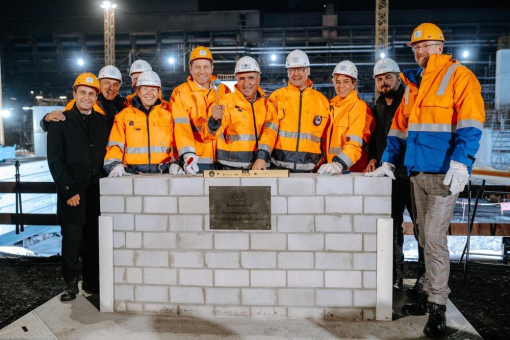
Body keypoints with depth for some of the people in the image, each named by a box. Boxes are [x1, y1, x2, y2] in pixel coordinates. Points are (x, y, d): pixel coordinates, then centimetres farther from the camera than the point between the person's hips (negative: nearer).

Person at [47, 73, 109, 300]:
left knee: (94, 239, 7)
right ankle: (71, 283, 14)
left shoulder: (103, 121, 12)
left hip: (97, 190, 3)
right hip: (72, 192, -3)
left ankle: (92, 282, 19)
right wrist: (68, 190, -10)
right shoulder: (61, 122, 3)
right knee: (72, 239, 0)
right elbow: (55, 160, -2)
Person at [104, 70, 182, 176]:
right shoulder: (124, 115, 14)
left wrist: (174, 164, 1)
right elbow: (115, 145, 8)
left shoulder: (167, 115, 18)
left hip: (162, 173, 2)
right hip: (132, 174, -2)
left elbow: (174, 145, 18)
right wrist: (115, 166, -9)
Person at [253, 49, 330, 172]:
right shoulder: (277, 96, 5)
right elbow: (269, 129, -6)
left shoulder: (322, 101, 11)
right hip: (280, 166, -1)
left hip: (309, 169, 1)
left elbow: (325, 138, 14)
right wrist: (262, 156, -19)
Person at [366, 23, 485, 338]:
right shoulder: (413, 83, 17)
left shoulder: (458, 76, -3)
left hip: (444, 173, -7)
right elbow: (400, 126, 19)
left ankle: (438, 308, 3)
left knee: (434, 238, -9)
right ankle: (431, 294, 25)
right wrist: (389, 161, 9)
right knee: (426, 238, 12)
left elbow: (470, 124, -14)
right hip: (417, 172, 7)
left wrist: (461, 162, -25)